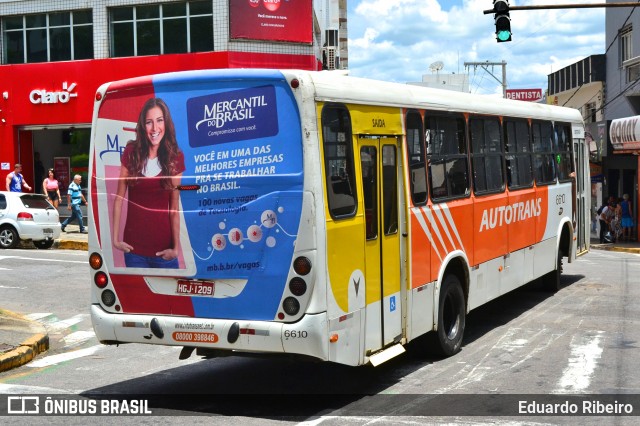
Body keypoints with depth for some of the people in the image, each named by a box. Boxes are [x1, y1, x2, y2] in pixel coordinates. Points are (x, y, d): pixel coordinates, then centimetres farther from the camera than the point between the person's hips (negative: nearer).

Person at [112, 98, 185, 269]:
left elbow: (174, 206, -1)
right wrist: (115, 238, -4)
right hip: (134, 246, 0)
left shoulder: (175, 157, -1)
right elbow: (119, 197, 0)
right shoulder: (131, 152, -2)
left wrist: (176, 247, -4)